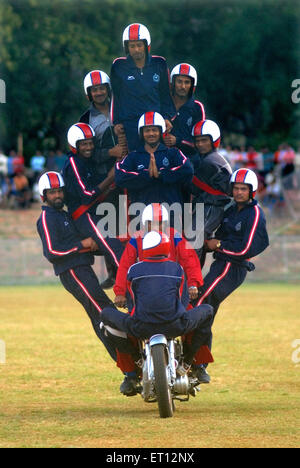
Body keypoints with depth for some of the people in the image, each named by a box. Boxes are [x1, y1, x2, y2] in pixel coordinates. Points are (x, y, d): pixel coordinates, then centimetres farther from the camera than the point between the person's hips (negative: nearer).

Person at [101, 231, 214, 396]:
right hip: (174, 327, 1)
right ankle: (187, 361, 23)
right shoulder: (176, 268, 14)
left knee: (107, 314, 25)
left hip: (141, 328, -1)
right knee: (207, 311, 27)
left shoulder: (134, 270, 12)